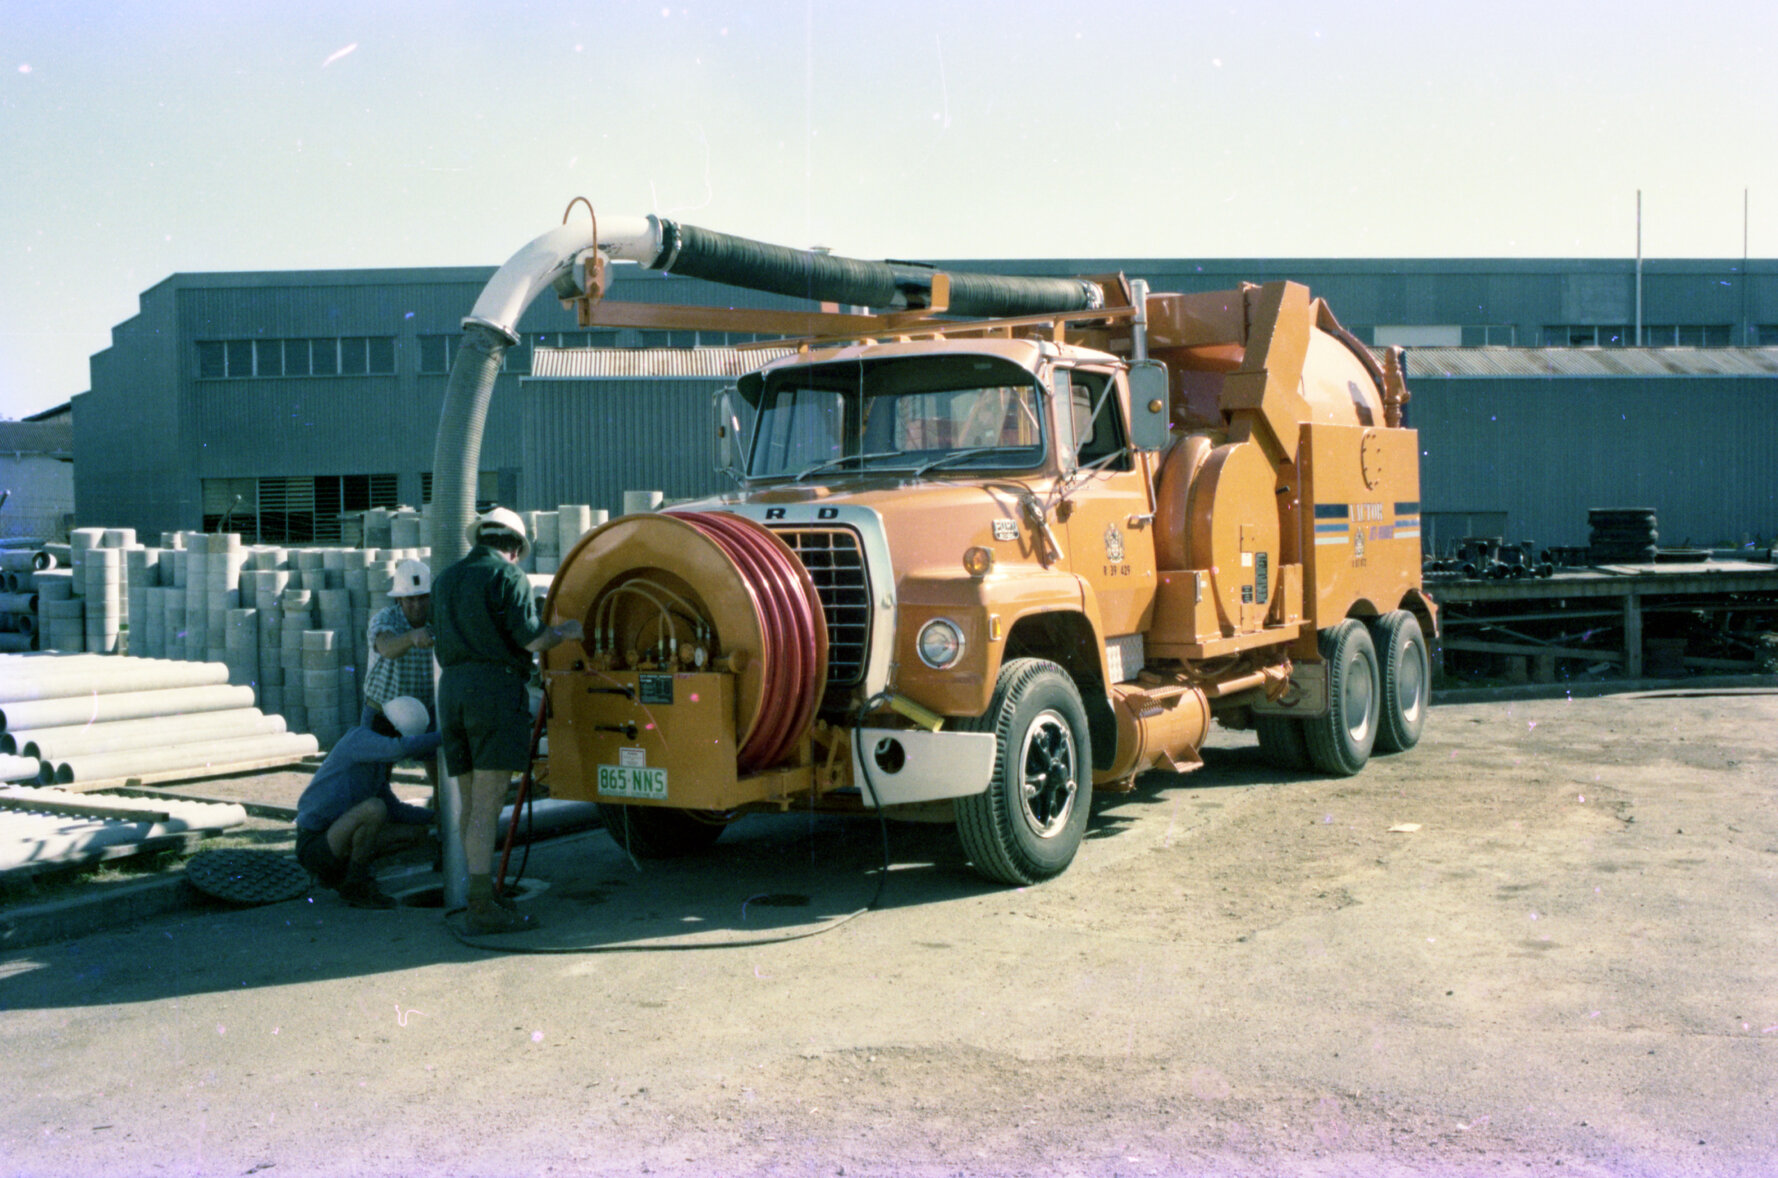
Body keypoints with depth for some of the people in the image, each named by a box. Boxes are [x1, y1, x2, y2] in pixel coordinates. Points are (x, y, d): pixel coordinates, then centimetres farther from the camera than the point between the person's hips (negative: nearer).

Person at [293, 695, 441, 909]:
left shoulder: (376, 761, 11)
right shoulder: (360, 738, -17)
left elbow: (395, 810, 17)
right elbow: (403, 748, -37)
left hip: (336, 840, 9)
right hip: (314, 847, -9)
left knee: (418, 832, 6)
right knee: (374, 807, -34)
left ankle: (341, 874, 11)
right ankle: (356, 886, -13)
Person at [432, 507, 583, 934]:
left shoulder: (446, 579, 19)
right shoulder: (506, 576, -3)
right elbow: (532, 640, -9)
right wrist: (566, 632, 11)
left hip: (452, 689, 7)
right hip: (496, 687, -7)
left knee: (470, 804, 10)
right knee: (487, 804, -9)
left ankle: (481, 900, 15)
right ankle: (482, 907, -11)